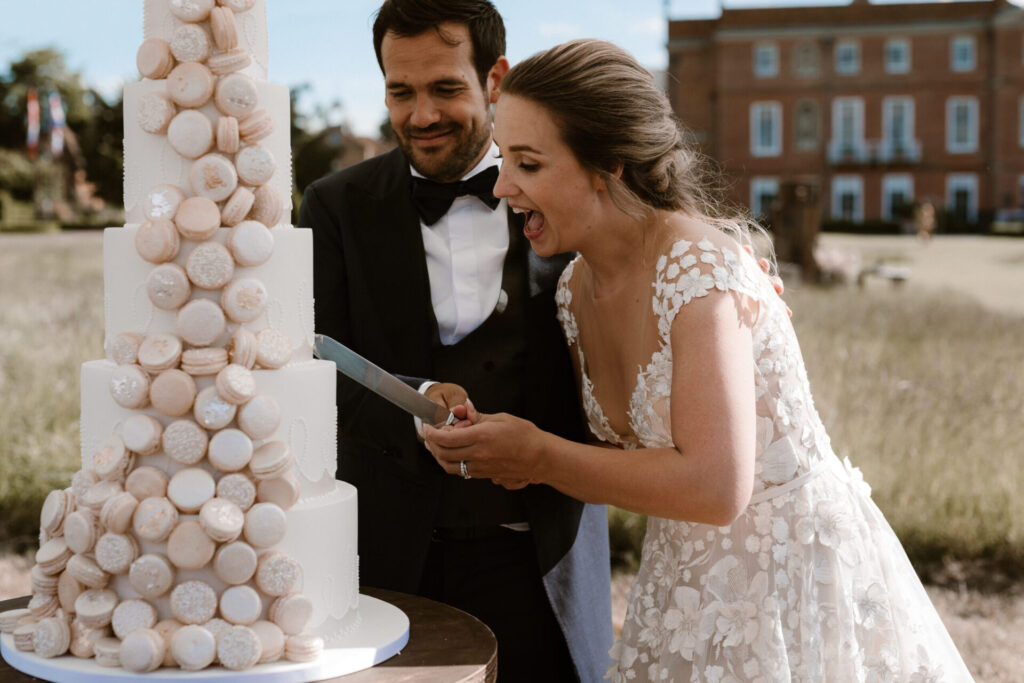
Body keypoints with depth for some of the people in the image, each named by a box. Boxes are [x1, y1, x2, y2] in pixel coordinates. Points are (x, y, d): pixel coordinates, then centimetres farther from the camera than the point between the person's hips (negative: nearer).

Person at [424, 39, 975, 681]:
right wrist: (505, 454, -7)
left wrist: (540, 456, -22)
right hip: (688, 577, 7)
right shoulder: (577, 289, 0)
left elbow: (715, 488, -29)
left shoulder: (698, 270, -24)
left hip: (798, 574, -7)